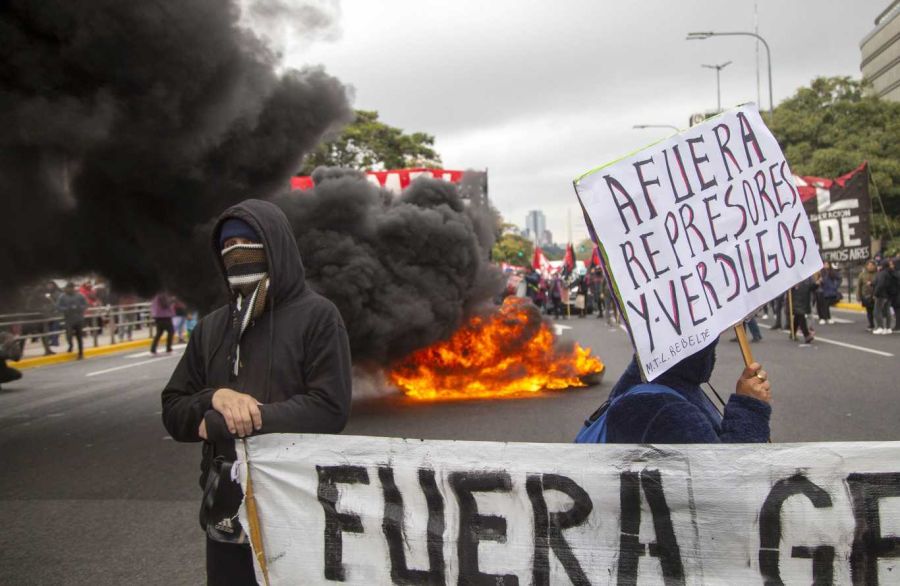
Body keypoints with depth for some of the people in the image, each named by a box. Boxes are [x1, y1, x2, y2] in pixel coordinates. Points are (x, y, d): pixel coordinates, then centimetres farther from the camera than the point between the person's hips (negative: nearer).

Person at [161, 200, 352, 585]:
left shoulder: (316, 315, -5)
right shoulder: (211, 328, 12)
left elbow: (330, 408, -15)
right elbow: (173, 412, 10)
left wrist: (223, 424, -15)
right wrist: (215, 398, -13)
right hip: (226, 515, 5)